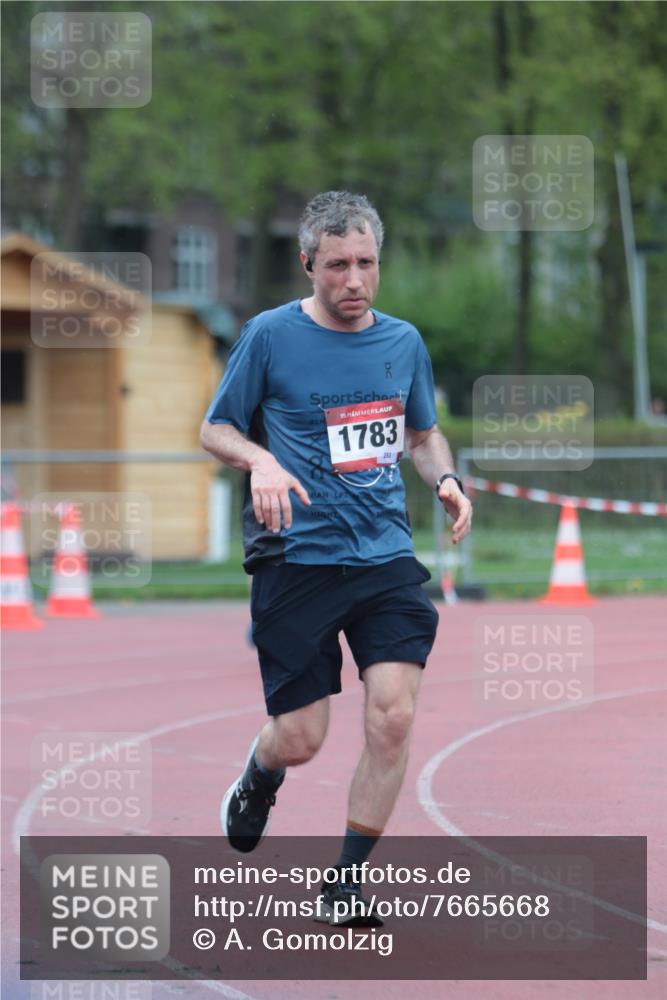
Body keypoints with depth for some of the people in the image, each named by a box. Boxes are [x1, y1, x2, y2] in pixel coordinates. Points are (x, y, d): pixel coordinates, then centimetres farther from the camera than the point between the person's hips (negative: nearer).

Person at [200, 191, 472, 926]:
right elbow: (215, 429, 4)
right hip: (296, 561, -3)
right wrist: (259, 460, -16)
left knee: (392, 718, -12)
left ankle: (344, 885, 3)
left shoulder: (403, 341, 9)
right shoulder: (270, 336, -3)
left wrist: (444, 478, 2)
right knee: (299, 740, -1)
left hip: (387, 561, 3)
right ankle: (259, 775, 39)